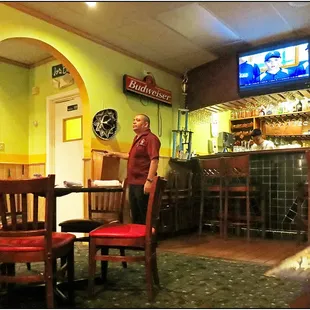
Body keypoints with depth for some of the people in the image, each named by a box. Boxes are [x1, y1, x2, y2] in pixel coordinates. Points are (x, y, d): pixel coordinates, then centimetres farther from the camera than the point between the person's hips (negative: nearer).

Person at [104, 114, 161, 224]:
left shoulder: (151, 138, -12)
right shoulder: (137, 138, 19)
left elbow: (154, 160, -22)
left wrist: (149, 180, -29)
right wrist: (115, 154, 32)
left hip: (143, 184, -10)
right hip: (133, 183, 10)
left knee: (145, 216, -2)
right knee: (135, 215, 16)